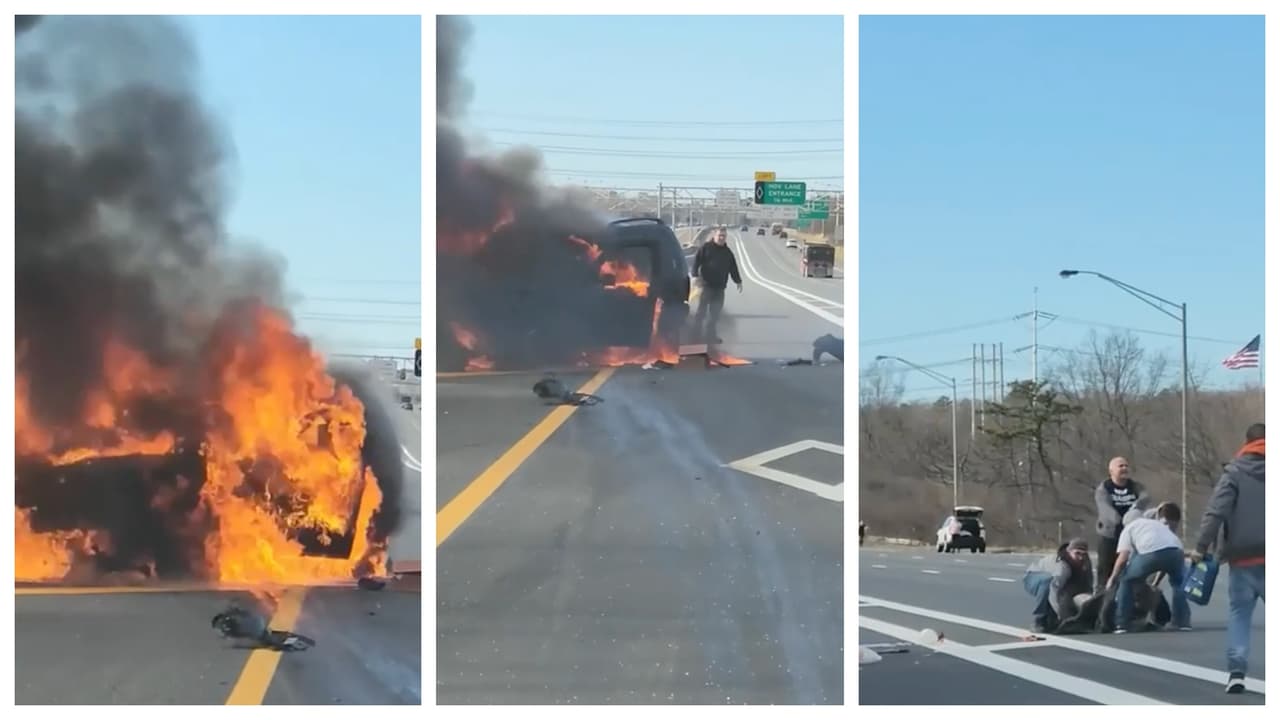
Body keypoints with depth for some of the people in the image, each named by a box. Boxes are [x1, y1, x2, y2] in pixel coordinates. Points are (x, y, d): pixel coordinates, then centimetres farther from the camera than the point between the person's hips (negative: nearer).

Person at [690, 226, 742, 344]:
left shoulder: (727, 252, 15)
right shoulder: (706, 248, -1)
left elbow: (733, 268, 20)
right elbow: (696, 261, -6)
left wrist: (738, 281, 17)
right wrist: (696, 275, -16)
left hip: (719, 287, 5)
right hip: (706, 284, -5)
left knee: (715, 312, 5)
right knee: (702, 310, -4)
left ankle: (710, 334, 12)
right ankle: (696, 333, 3)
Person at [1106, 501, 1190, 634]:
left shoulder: (1130, 526, 29)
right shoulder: (1161, 526, 42)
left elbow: (1123, 558, 16)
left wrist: (1112, 579, 30)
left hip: (1150, 552, -3)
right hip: (1174, 550, 3)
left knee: (1126, 581, 22)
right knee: (1178, 583, 34)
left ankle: (1121, 625, 17)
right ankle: (1183, 622, 25)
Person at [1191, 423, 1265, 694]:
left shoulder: (1234, 472, 1)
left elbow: (1216, 511, -10)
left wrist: (1201, 546, -8)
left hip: (1243, 556, -1)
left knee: (1238, 613, 9)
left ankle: (1236, 672, -1)